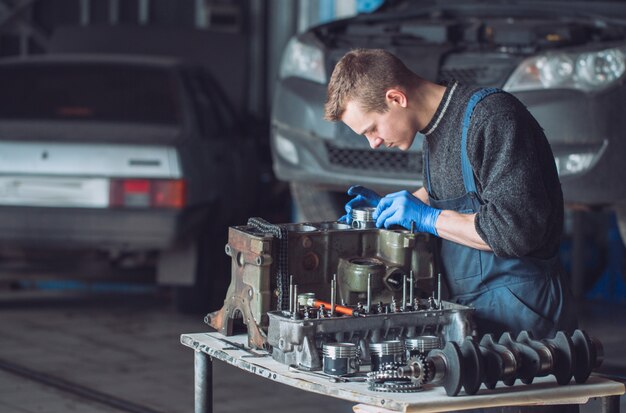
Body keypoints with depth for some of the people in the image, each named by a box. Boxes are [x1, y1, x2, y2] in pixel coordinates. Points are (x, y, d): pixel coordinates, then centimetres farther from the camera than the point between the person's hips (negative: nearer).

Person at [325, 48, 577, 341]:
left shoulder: (491, 115, -16)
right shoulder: (437, 128, 12)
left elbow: (518, 229, -23)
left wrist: (429, 218, -15)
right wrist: (386, 206, 16)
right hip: (469, 306, 8)